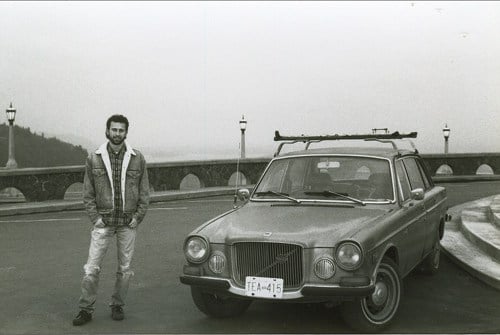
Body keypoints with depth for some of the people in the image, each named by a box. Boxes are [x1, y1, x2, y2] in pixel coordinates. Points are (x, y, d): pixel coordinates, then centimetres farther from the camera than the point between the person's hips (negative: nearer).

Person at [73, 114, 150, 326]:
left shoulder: (137, 159, 1)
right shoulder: (94, 159, 1)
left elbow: (144, 192, 5)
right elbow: (88, 193, 4)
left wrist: (138, 217, -3)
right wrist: (95, 217, -5)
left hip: (128, 223, 1)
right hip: (103, 223, -1)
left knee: (125, 269, 9)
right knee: (91, 269, -3)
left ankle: (117, 306, 25)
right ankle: (85, 309, 9)